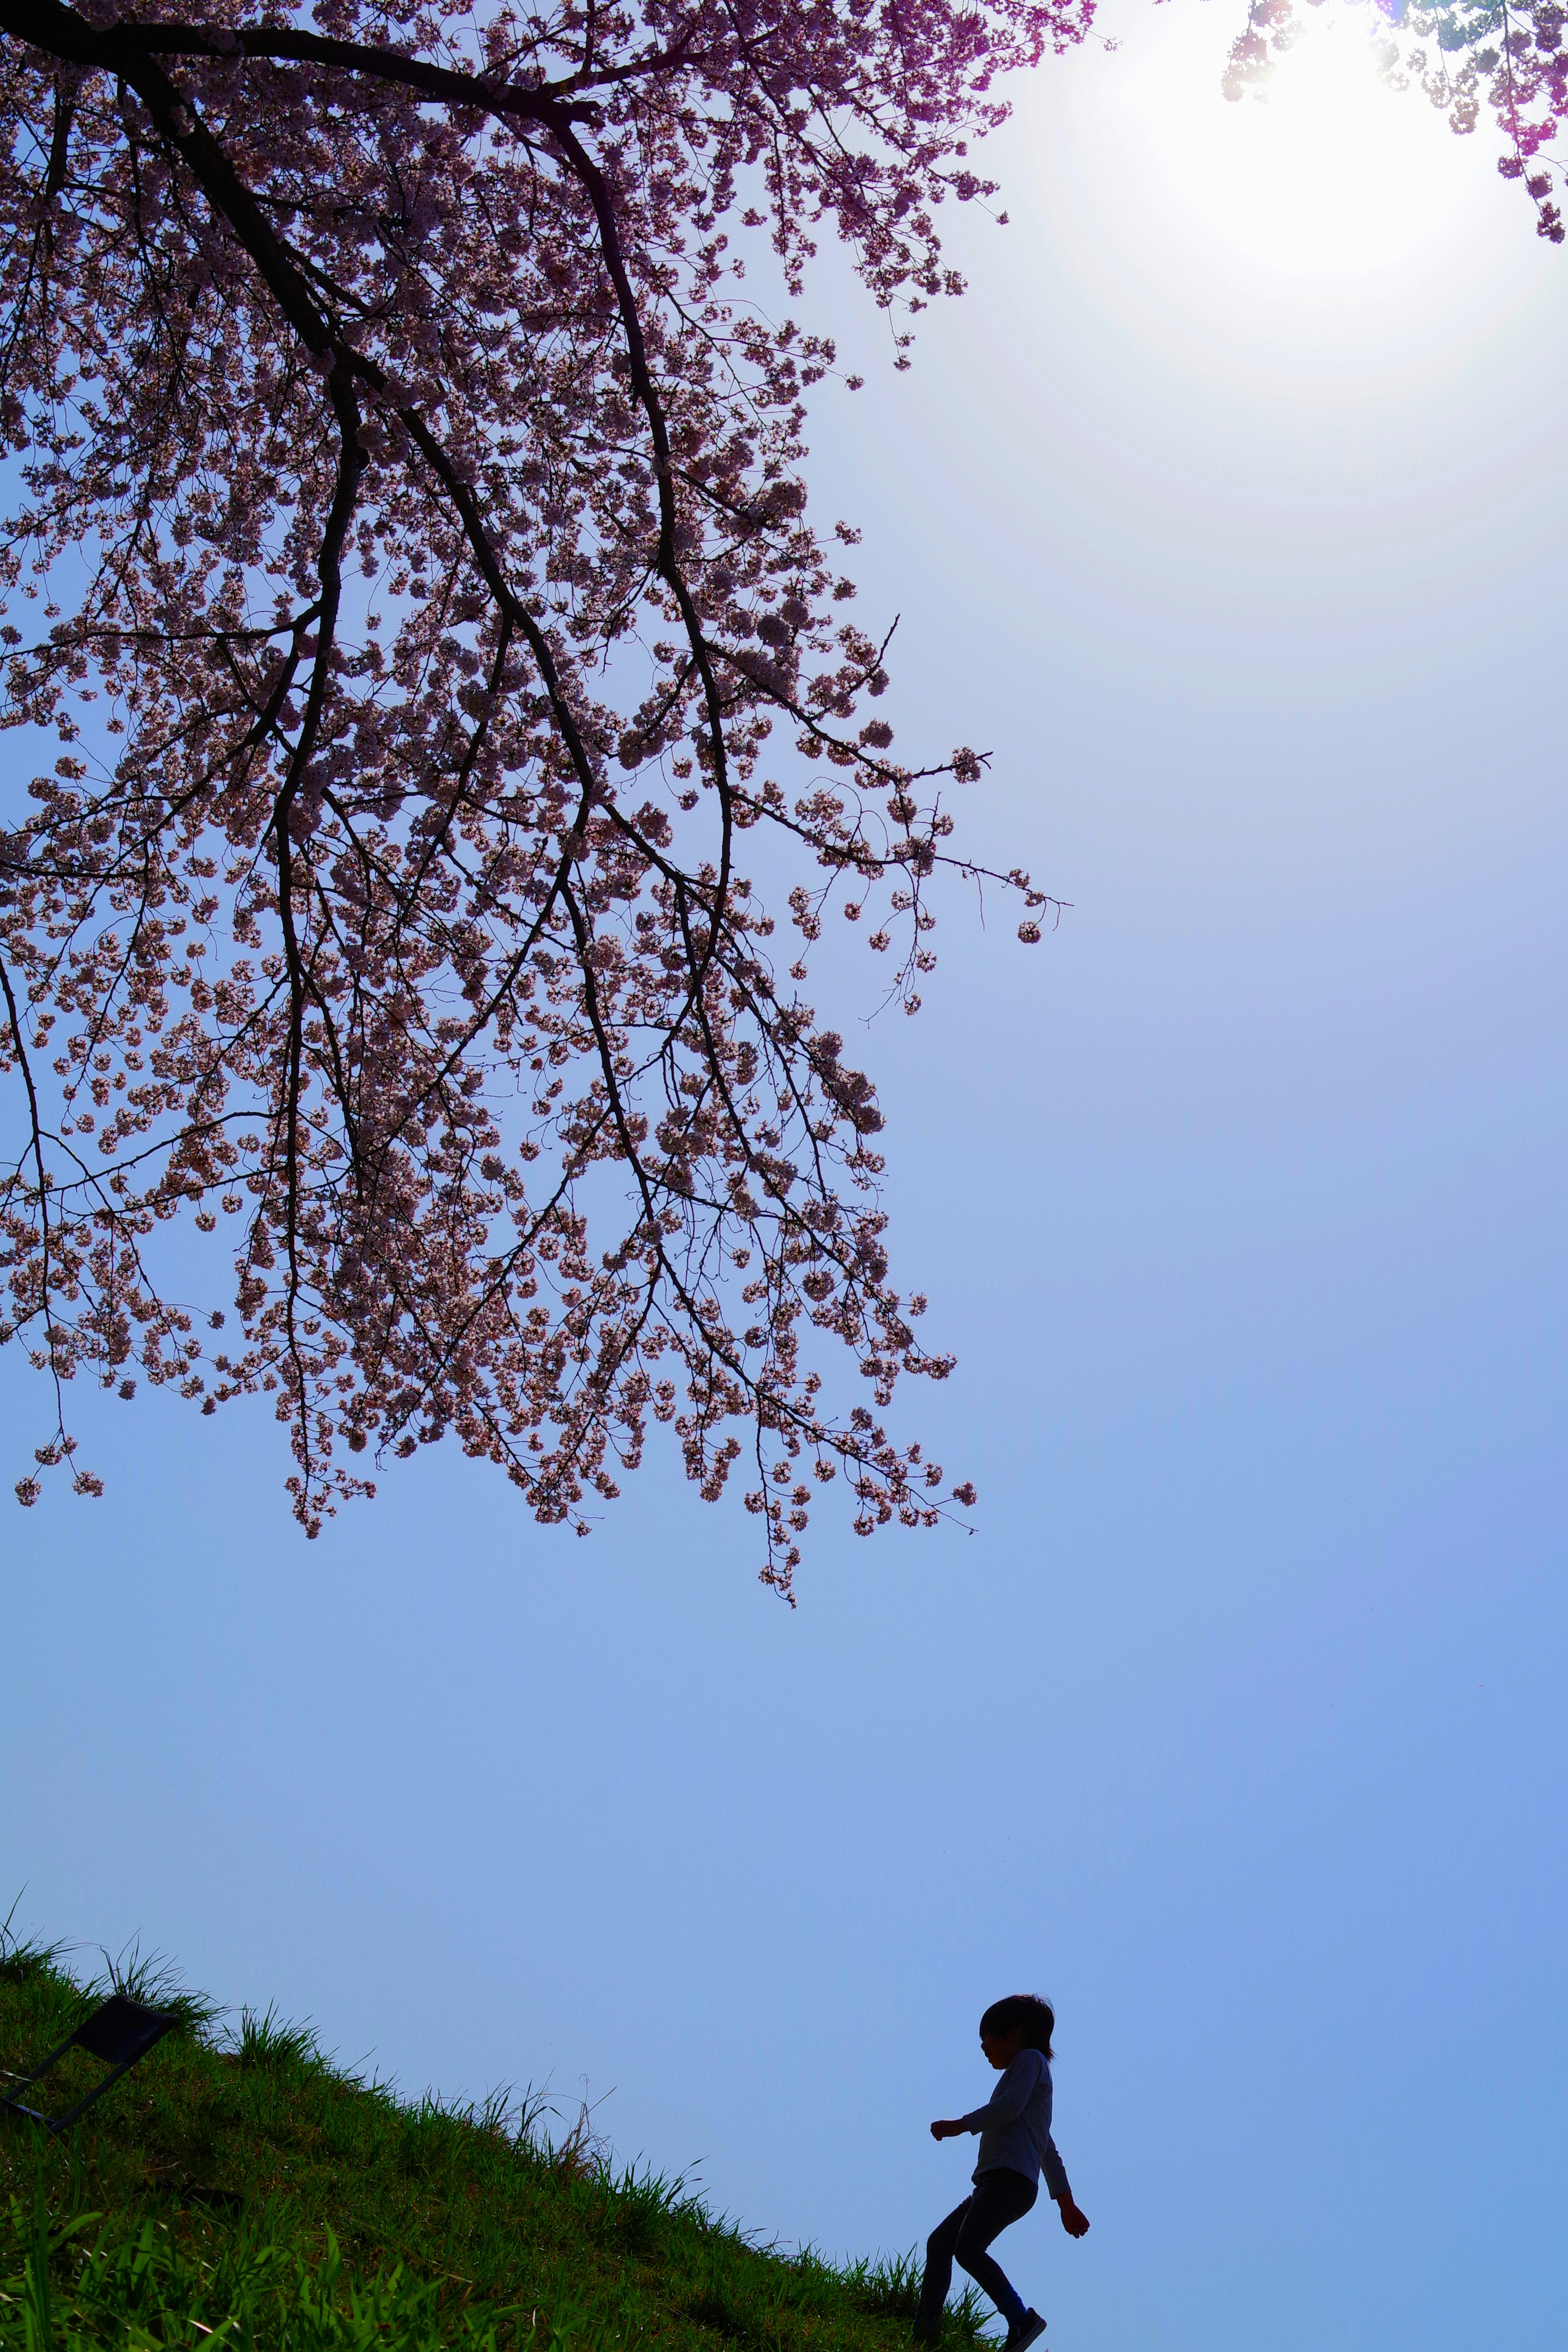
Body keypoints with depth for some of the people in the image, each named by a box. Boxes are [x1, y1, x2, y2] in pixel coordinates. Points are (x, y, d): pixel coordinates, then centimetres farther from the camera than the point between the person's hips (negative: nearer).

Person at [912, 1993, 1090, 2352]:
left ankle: (1022, 2319, -27)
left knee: (968, 2248, -25)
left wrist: (960, 2125, -9)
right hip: (993, 2183, 10)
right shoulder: (1032, 2084, 31)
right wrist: (1067, 2204, 30)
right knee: (939, 2243, 8)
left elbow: (1009, 2107, -14)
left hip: (1011, 2178, -10)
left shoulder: (1030, 2059, 4)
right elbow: (1050, 2153, 31)